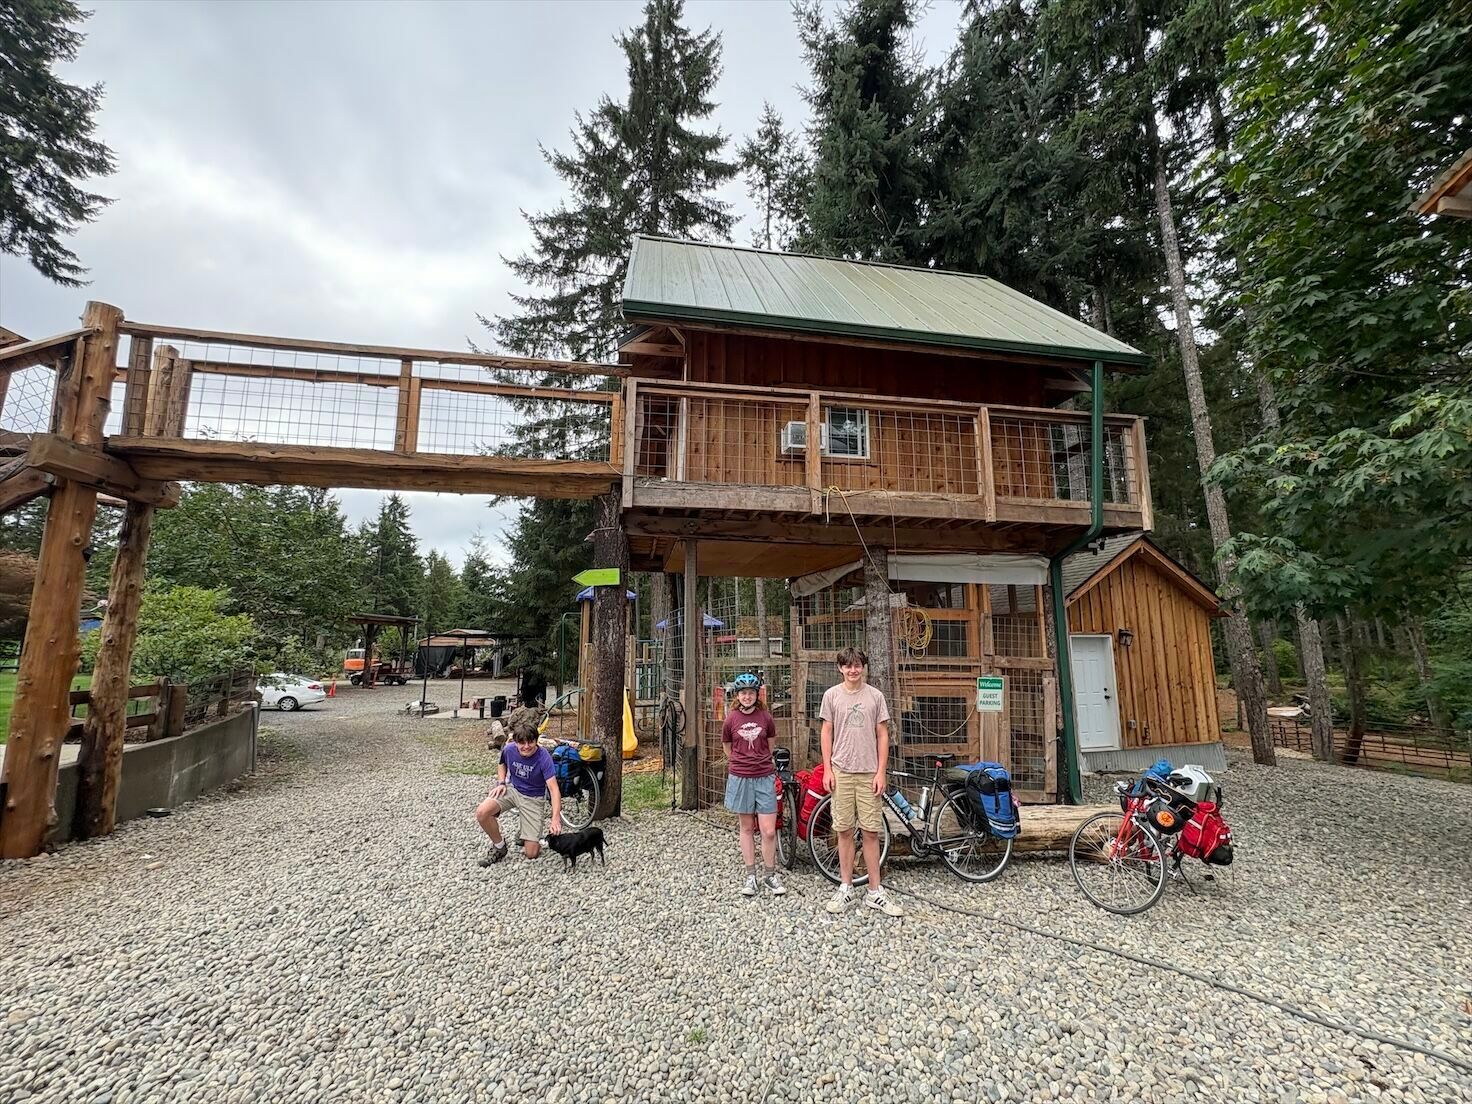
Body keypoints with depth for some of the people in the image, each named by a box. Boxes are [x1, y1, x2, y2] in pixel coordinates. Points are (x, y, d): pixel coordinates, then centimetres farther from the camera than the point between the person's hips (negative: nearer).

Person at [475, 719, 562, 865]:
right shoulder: (509, 749, -14)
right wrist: (501, 782, -6)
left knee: (531, 853, -10)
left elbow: (553, 788, -32)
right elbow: (502, 763, 13)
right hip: (512, 789, 3)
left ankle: (525, 834, 26)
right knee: (482, 813, -26)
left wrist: (556, 818, -44)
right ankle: (499, 846, 1)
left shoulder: (543, 757, -27)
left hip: (534, 798, -3)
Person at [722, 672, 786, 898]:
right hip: (740, 778, 0)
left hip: (765, 777, 0)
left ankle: (770, 873, 18)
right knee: (747, 828, 11)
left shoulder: (765, 717, -3)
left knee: (769, 830, -1)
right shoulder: (731, 719, -4)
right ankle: (750, 875, 23)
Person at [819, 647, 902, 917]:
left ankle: (875, 892, 15)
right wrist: (827, 770, -1)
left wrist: (881, 772, -3)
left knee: (871, 832, 4)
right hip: (841, 772, 0)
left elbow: (882, 735, 3)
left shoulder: (875, 696, 1)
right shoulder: (832, 695, 1)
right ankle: (846, 888, 20)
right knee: (844, 831, 7)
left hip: (869, 773, 0)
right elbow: (827, 733, 5)